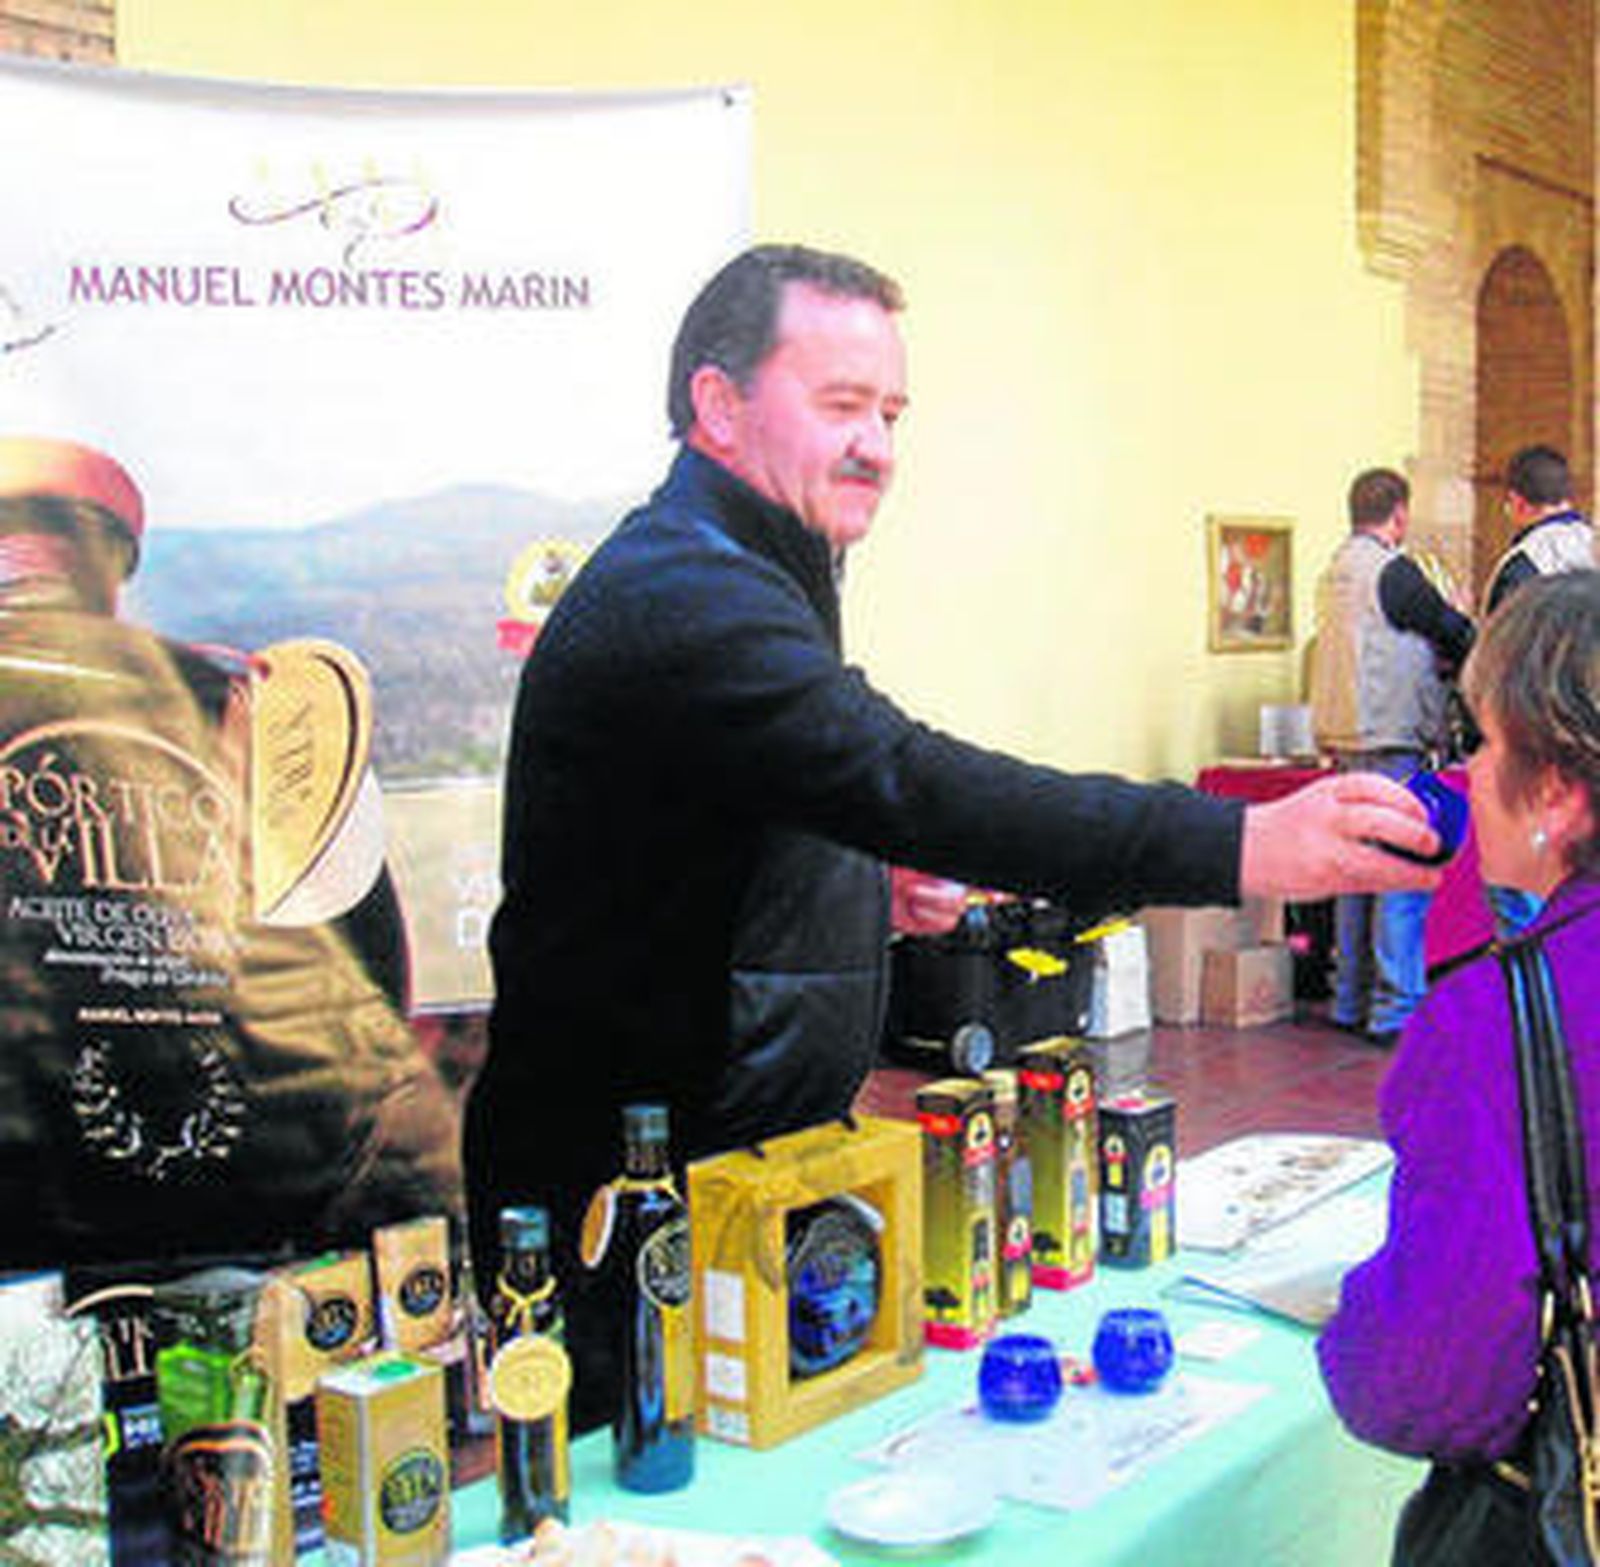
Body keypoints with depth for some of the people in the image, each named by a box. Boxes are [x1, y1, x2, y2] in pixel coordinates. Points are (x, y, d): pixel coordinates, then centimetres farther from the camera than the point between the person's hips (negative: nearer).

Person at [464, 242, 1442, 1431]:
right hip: (619, 1209, -10)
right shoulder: (678, 596, -21)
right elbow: (909, 783, -35)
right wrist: (1236, 848, -41)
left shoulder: (746, 580, 14)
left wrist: (870, 895, 7)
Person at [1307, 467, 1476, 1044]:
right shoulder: (1393, 570, -13)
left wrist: (1434, 660, 11)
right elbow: (1457, 637, -4)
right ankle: (1397, 1010, -5)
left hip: (1345, 741, 9)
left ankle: (1351, 1002, 19)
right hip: (1392, 742, -9)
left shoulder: (1335, 571, 13)